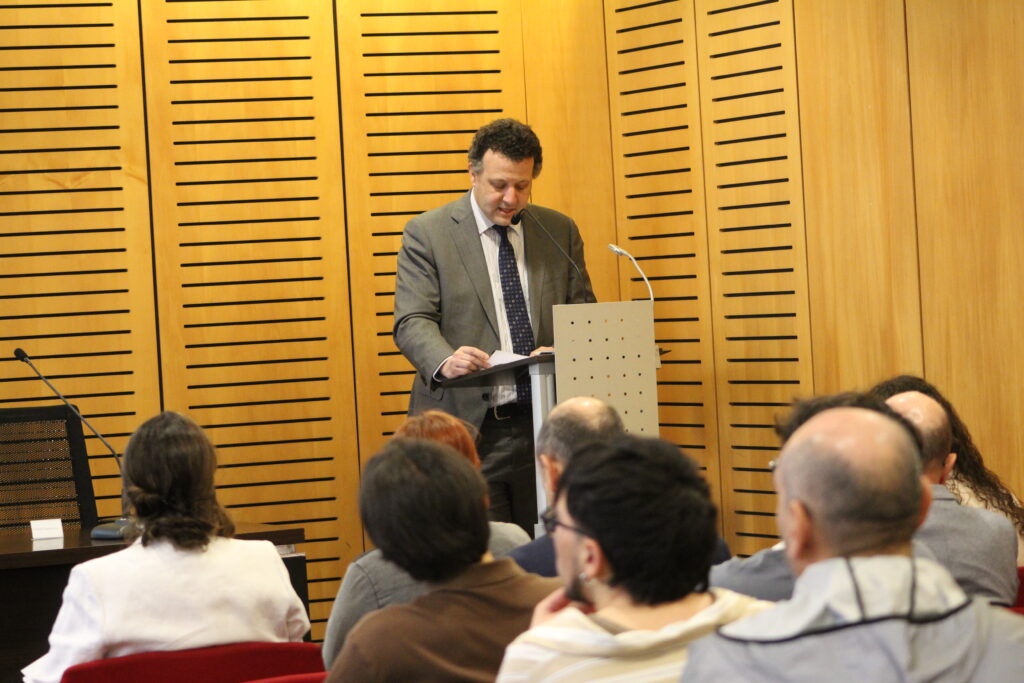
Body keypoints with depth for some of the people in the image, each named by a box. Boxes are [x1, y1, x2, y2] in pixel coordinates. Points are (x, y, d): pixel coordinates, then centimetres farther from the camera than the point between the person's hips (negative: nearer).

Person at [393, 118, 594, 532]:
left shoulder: (560, 231, 12)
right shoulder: (427, 233, 2)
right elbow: (412, 321, -6)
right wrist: (445, 361, -28)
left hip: (546, 424, 3)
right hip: (465, 428, -3)